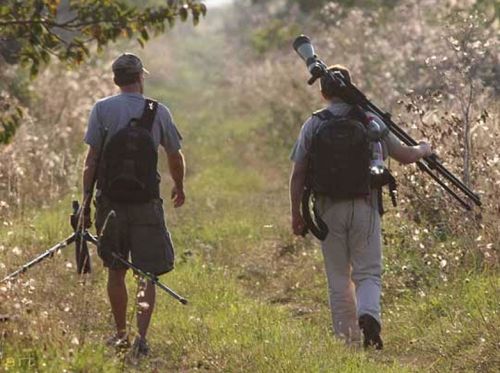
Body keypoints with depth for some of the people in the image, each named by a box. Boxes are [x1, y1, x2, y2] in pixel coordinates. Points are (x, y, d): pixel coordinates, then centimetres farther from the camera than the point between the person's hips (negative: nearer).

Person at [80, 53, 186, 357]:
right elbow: (175, 156, 8)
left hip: (111, 203, 1)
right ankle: (142, 335, -10)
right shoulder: (158, 112, -2)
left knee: (116, 271, 15)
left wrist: (86, 202, 1)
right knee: (148, 274, 4)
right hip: (146, 204, -1)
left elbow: (91, 160, -4)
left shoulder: (102, 109, -2)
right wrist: (179, 188, 26)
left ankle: (121, 334, 23)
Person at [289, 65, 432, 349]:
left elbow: (298, 175, -1)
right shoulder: (370, 121, 1)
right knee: (368, 273, 3)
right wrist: (424, 150, 30)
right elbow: (405, 156, 8)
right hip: (364, 207, -1)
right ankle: (368, 315, -25)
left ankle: (347, 338, 13)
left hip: (329, 209, 1)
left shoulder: (314, 125, 1)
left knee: (338, 279, 11)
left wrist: (296, 214, 7)